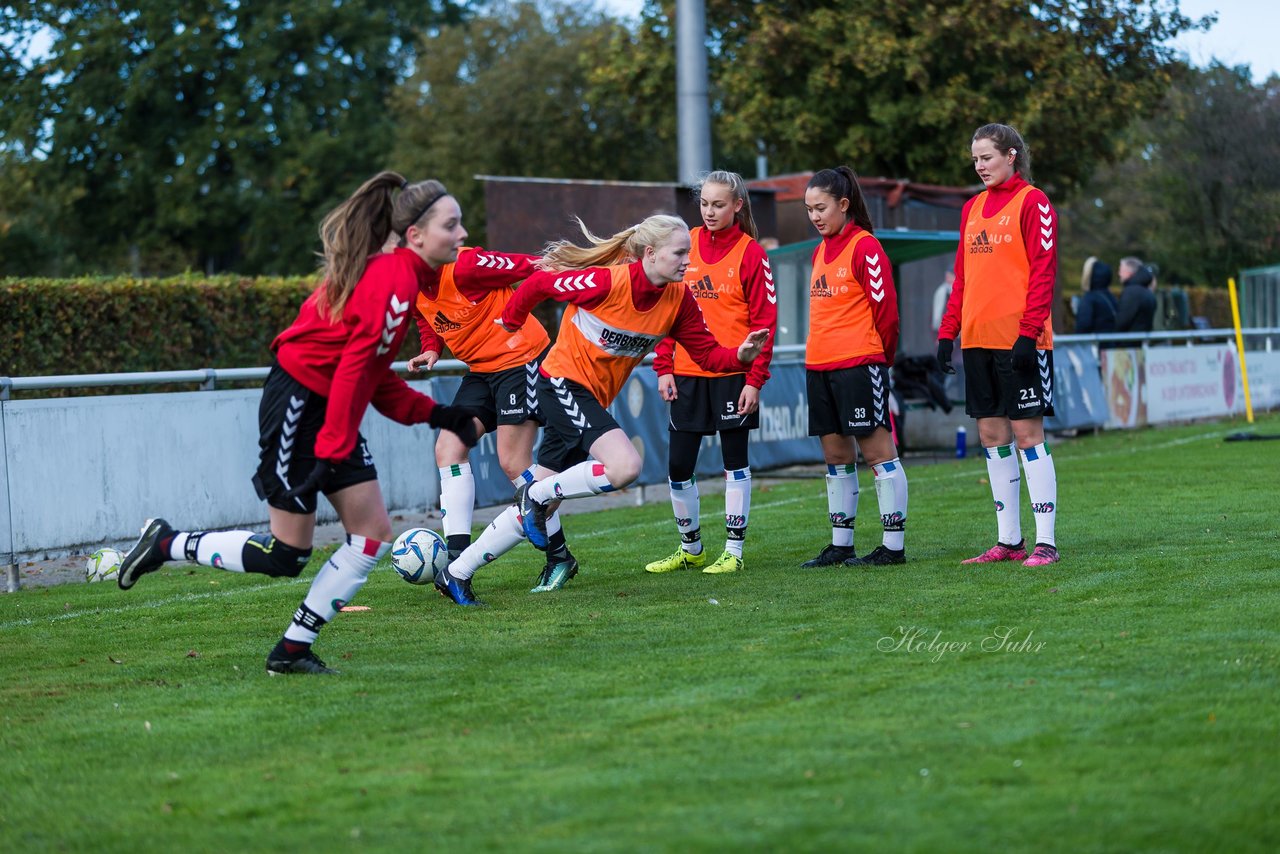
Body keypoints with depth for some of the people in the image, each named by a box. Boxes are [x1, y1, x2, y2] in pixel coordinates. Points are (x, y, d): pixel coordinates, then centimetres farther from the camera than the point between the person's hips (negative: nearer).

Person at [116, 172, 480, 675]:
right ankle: (168, 544, 16)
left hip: (330, 410, 10)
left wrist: (436, 414, 8)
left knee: (374, 533, 3)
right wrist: (331, 453, -24)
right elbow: (354, 369, -23)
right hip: (298, 403, -10)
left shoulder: (394, 274, 11)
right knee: (286, 555, -2)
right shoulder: (395, 280, -19)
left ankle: (293, 650, 9)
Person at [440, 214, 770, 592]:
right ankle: (535, 496, -6)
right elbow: (538, 284, -10)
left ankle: (457, 571, 16)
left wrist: (742, 355, -22)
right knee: (625, 466, -27)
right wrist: (509, 322, 6)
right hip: (563, 381, -7)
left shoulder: (679, 299, -4)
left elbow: (707, 353, -2)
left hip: (594, 397, 7)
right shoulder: (606, 281, -22)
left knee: (542, 503, 6)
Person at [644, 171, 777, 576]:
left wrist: (755, 379, -11)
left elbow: (764, 320, -5)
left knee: (735, 461, 4)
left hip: (733, 373, -3)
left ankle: (734, 550, 11)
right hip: (687, 373, 4)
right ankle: (690, 549, 20)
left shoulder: (751, 253, -4)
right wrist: (664, 367, 3)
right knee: (678, 466, 4)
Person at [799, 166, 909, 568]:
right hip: (819, 366, 8)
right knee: (836, 455, 11)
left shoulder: (866, 247, -9)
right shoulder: (820, 251, 16)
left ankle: (893, 546, -3)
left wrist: (878, 360, 0)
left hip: (858, 365, -8)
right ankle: (840, 546, 17)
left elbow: (885, 309, -9)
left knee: (877, 451, -5)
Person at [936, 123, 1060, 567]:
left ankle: (1046, 543, -3)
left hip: (1018, 340, -7)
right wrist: (948, 332, 11)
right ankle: (1009, 540, 13)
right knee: (992, 435, 7)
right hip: (978, 339, 7)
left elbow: (1043, 271, -11)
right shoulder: (973, 208, 16)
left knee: (1027, 433, -6)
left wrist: (1029, 332, -18)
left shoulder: (1032, 202, -5)